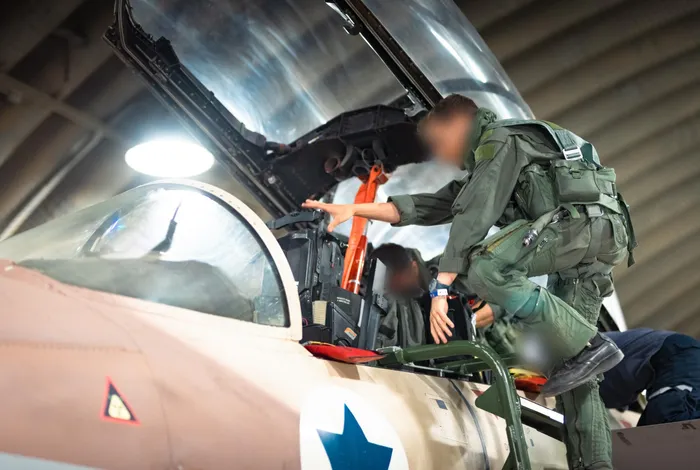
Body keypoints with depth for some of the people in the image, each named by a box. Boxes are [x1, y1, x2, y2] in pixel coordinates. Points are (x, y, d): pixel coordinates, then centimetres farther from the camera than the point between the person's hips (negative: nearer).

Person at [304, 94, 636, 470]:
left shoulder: (499, 140, 2)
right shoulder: (482, 168, 31)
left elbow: (472, 219, -8)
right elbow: (430, 207, 27)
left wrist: (440, 287, -13)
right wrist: (354, 209, 23)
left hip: (587, 220, -10)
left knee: (483, 267, -26)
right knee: (575, 377, 7)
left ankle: (590, 347, -22)